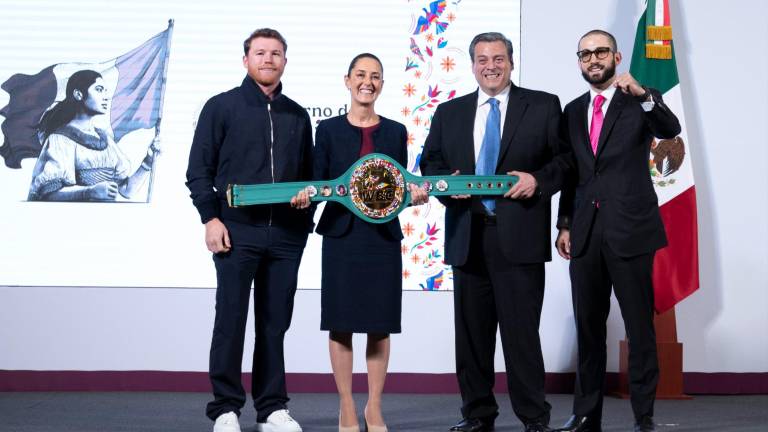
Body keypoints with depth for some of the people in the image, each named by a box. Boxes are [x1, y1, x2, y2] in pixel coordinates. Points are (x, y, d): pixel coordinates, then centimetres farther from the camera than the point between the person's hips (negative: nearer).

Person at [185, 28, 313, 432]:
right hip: (236, 231, -3)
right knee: (231, 320, -1)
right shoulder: (221, 106, 4)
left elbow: (308, 174, 21)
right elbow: (198, 170, 1)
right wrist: (211, 218, -8)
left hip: (286, 234, 3)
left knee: (275, 323, 7)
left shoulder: (297, 116, 15)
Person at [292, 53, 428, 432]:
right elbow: (318, 183, 4)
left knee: (380, 323, 4)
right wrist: (305, 197, -17)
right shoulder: (328, 130, 5)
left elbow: (401, 185, 11)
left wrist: (413, 196, -10)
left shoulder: (395, 131, 10)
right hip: (342, 234, -1)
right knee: (341, 322, 0)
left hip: (383, 235, 2)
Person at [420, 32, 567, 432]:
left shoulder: (543, 106, 5)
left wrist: (538, 179, -13)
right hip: (467, 237, 4)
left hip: (520, 236, -3)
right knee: (472, 332, 9)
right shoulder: (449, 112, 14)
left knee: (522, 331, -3)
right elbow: (430, 162, 16)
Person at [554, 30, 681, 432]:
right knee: (588, 326, 10)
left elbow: (671, 129, -20)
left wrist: (642, 94, -35)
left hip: (630, 229, -5)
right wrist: (565, 224, 9)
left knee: (639, 326, 0)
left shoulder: (639, 103, 0)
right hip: (586, 232, 5)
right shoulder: (573, 111, 13)